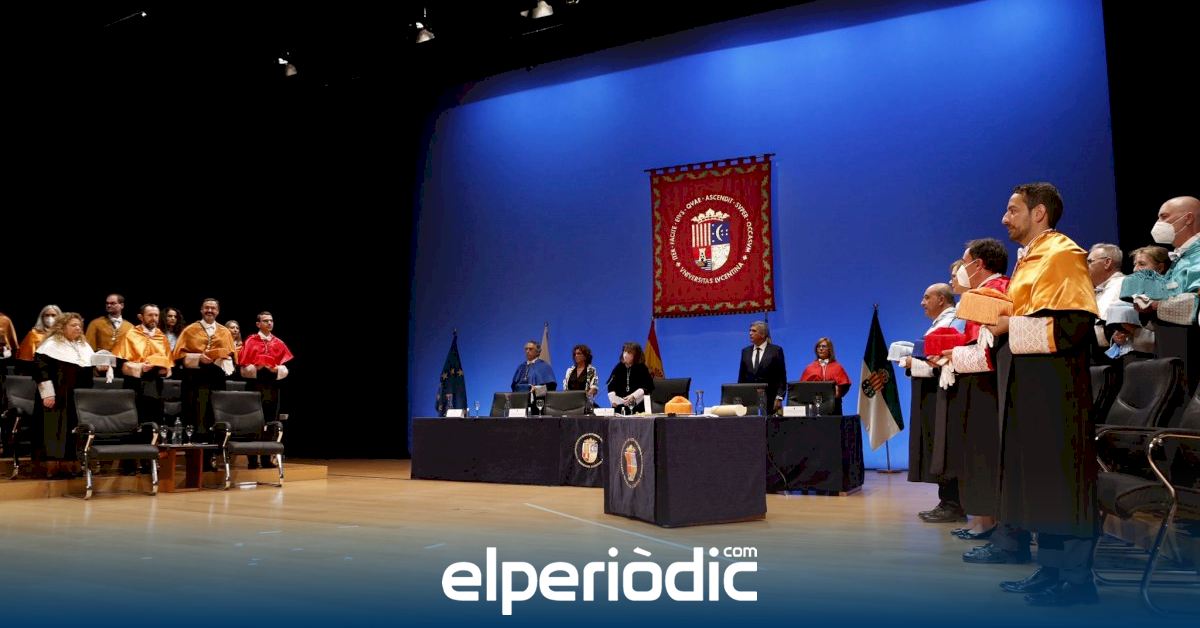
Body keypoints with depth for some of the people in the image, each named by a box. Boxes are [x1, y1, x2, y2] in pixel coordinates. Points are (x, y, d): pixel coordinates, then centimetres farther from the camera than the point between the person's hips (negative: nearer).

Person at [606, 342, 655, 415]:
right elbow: (611, 385, 8)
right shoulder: (619, 367, 9)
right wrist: (613, 399, -6)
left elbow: (646, 387, -9)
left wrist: (633, 396, -21)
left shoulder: (642, 368, 0)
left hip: (638, 405, -3)